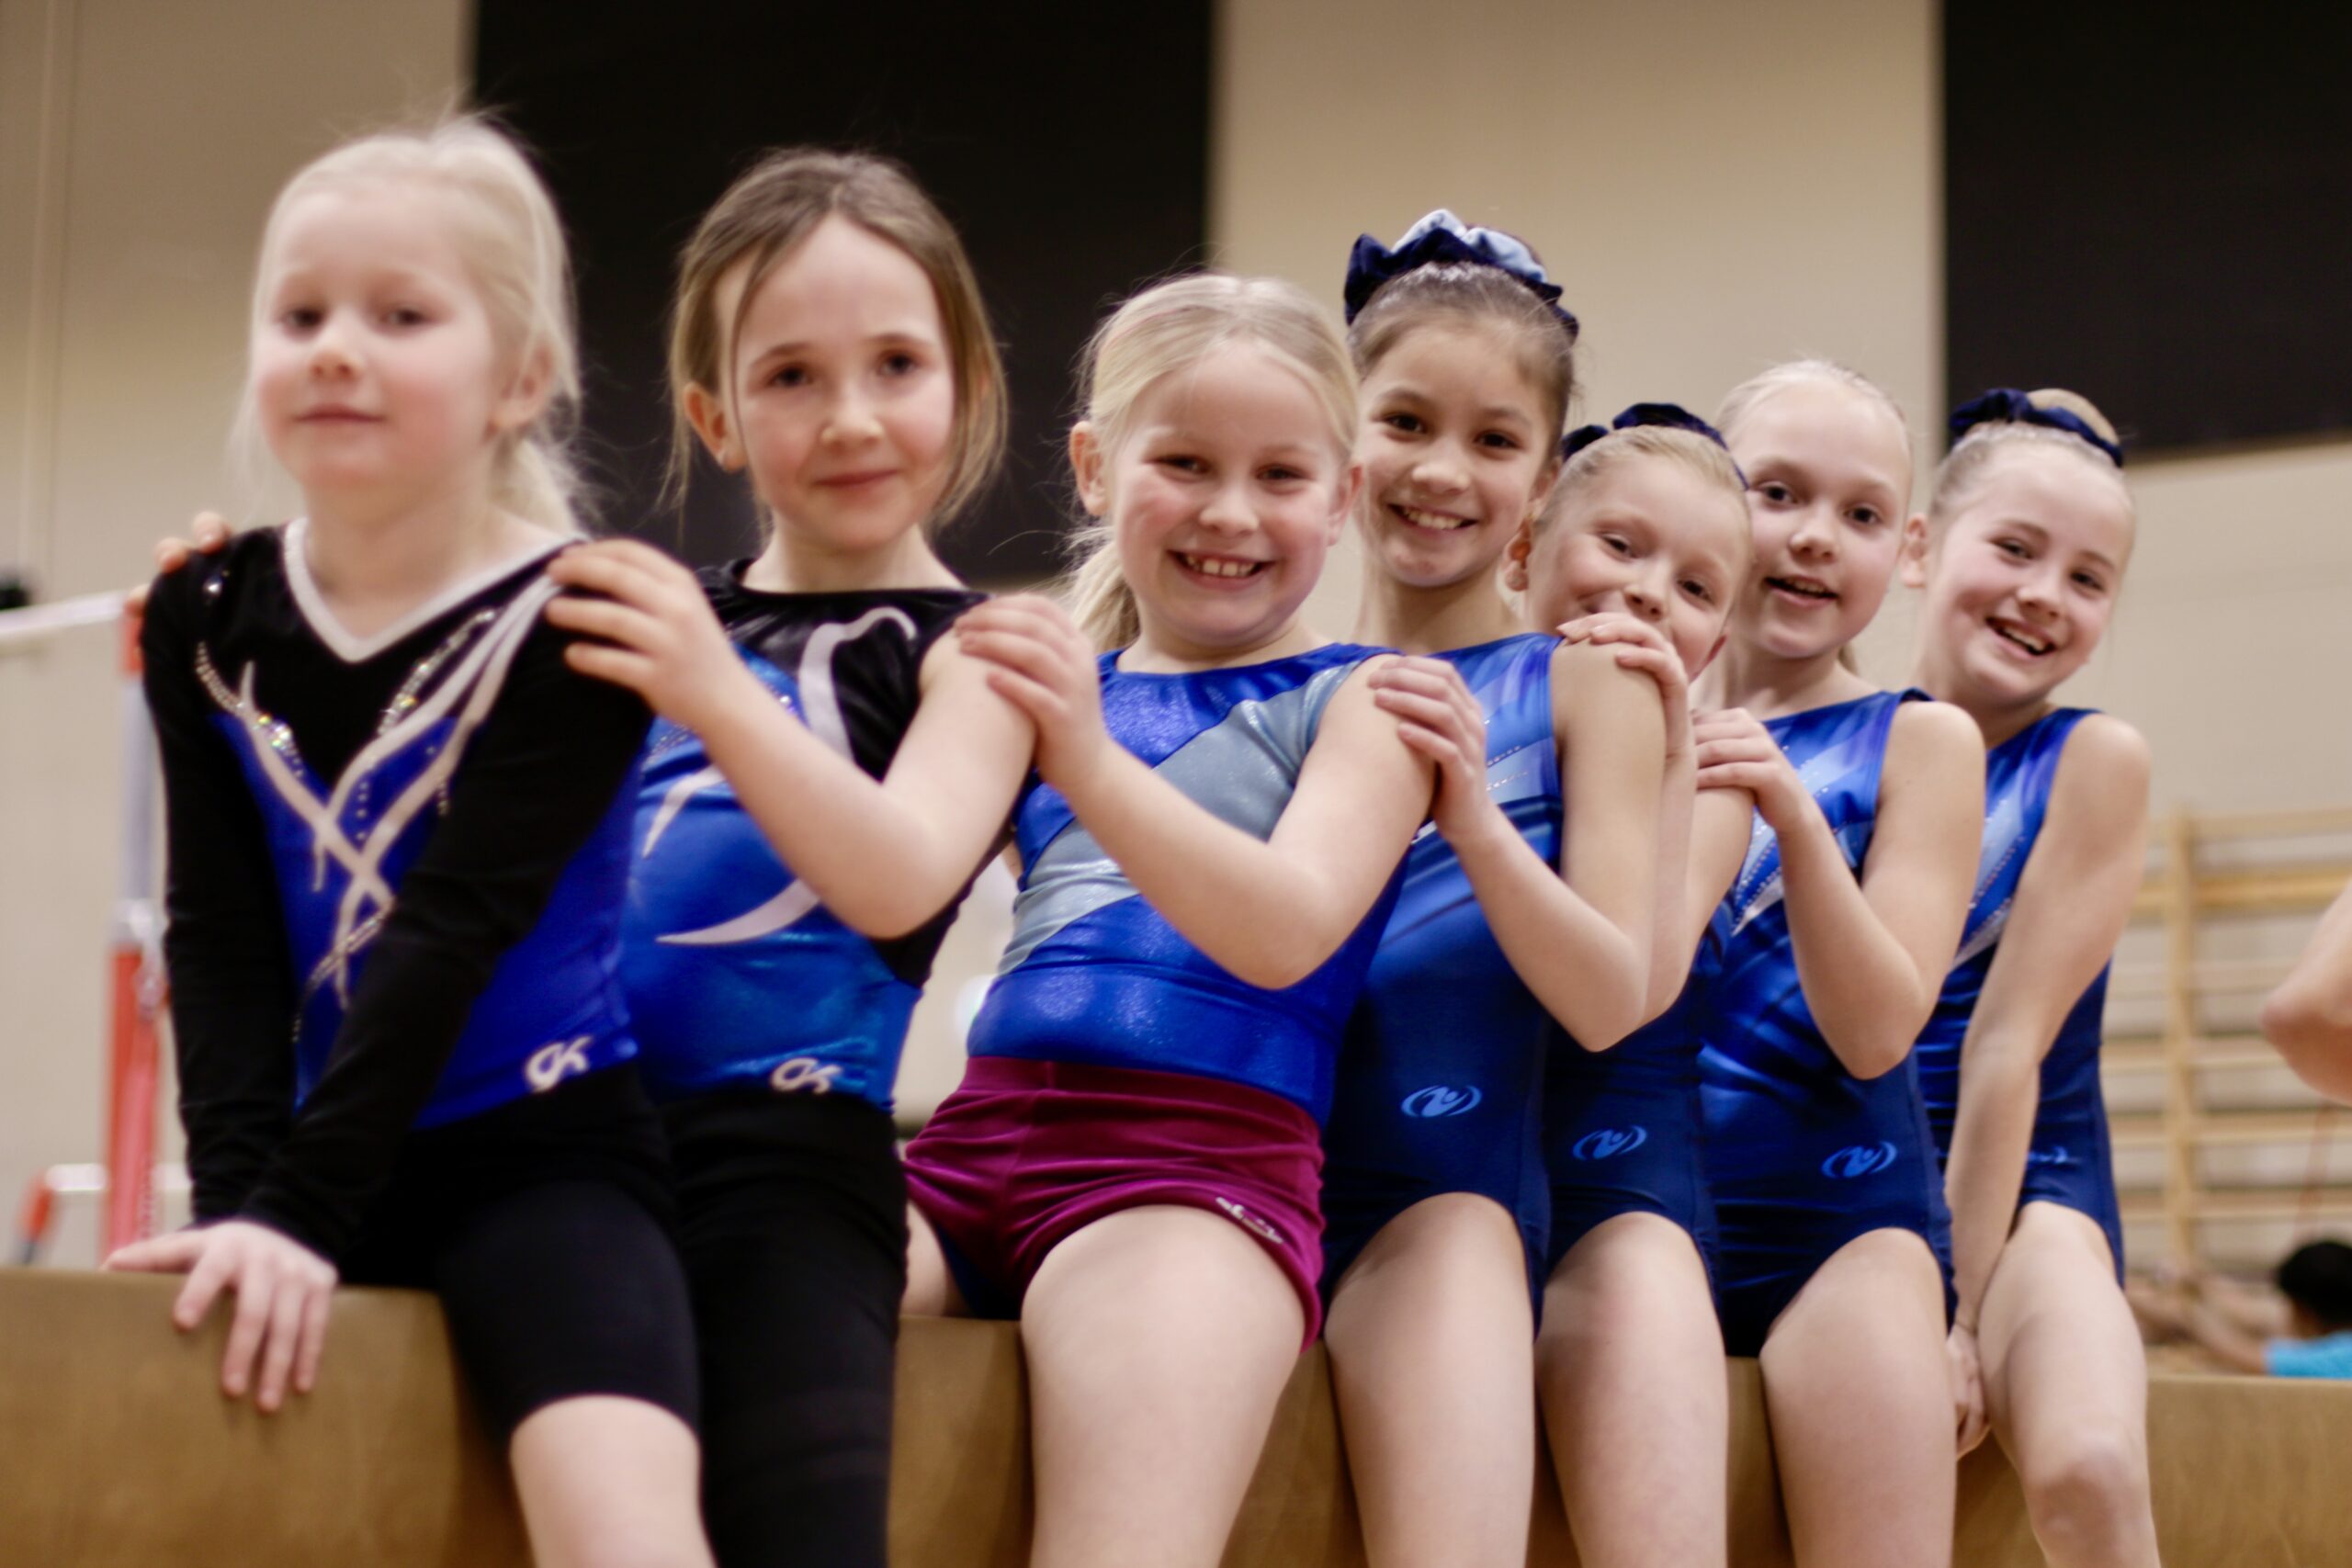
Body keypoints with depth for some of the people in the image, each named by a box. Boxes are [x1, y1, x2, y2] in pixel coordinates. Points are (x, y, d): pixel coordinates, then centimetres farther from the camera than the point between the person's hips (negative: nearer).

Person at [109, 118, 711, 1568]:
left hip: (541, 1159, -5)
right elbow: (219, 934, -2)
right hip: (304, 1168, 5)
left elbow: (454, 927, -17)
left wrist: (302, 1207, -23)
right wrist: (239, 1194, -17)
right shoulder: (208, 618, 4)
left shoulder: (576, 619, -9)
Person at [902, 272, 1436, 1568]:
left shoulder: (1358, 703, 9)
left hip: (1199, 1157, -4)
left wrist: (1093, 763, -25)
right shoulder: (1055, 680, 21)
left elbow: (1287, 935, -11)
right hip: (979, 1132, 4)